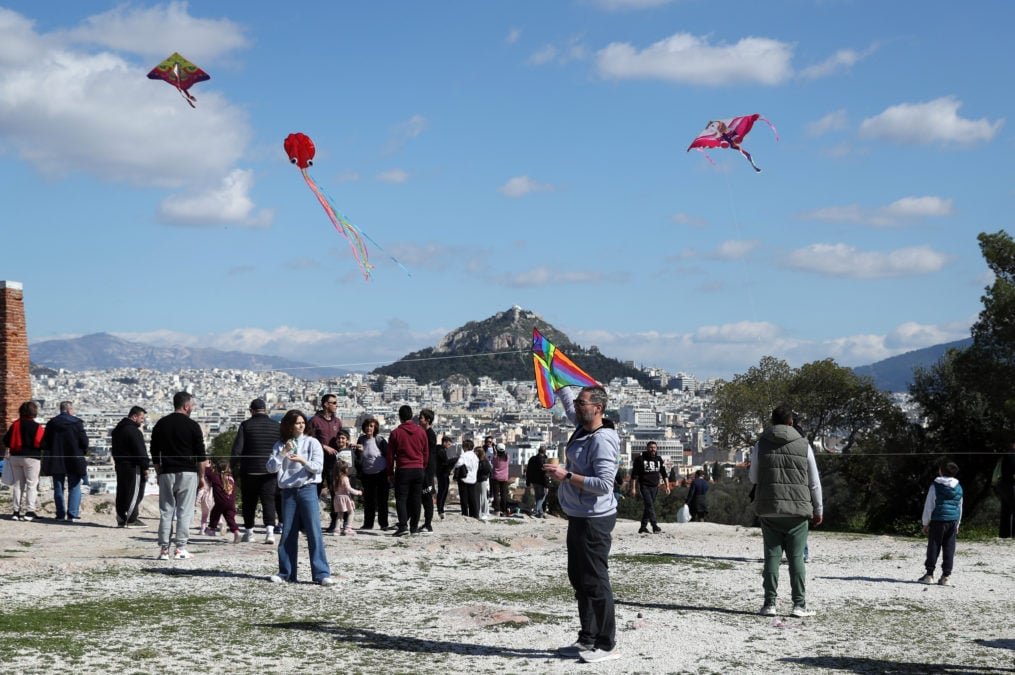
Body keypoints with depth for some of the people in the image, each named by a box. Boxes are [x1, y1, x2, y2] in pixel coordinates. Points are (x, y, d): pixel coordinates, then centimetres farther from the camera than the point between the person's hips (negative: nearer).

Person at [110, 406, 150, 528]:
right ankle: (131, 519, -8)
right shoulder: (133, 431, -16)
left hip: (120, 466, 10)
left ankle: (121, 519, 14)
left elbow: (114, 449, 23)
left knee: (122, 492, 12)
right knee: (135, 492, -6)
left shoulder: (117, 430, 17)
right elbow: (140, 451, -19)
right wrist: (145, 466, -15)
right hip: (132, 466, -10)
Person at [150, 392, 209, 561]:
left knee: (166, 512, 6)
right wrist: (202, 476, 5)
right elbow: (201, 455, -4)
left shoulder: (160, 425, 8)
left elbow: (154, 453, 12)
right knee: (185, 511, -1)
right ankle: (181, 548, -4)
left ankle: (164, 549, 3)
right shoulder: (192, 426, -4)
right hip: (188, 473, -3)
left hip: (166, 473, 3)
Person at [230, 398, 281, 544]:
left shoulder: (246, 425, -5)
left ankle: (249, 532, 17)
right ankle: (270, 530, -17)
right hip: (270, 471, 1)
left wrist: (234, 468, 2)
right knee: (269, 501, 0)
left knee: (249, 502, 11)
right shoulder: (276, 426, 4)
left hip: (249, 470, -1)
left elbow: (237, 449, -8)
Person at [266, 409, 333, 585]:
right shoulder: (280, 445, 9)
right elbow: (270, 468, 1)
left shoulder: (312, 442, 4)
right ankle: (285, 573, 14)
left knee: (314, 532, -7)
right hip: (288, 491, 2)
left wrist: (303, 461, -21)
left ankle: (321, 574, -8)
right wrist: (283, 453, -12)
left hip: (307, 489, -2)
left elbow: (318, 467, -4)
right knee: (287, 533, 6)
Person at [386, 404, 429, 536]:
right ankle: (414, 527, 10)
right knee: (415, 499, 9)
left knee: (401, 498, 0)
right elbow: (426, 453, 11)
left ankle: (403, 526, -13)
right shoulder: (421, 432, 5)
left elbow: (390, 455, 0)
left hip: (403, 470, -3)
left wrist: (390, 472, 9)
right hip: (418, 470, 3)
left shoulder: (396, 433, -4)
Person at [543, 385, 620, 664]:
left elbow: (605, 484, -26)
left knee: (595, 582, -6)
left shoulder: (602, 441, -20)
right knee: (579, 579, 16)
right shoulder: (582, 427, 7)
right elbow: (566, 400, 27)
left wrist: (566, 476, -25)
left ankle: (607, 644, 0)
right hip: (578, 517, 10)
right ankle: (588, 639, 24)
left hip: (594, 520, -10)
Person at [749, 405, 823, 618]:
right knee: (796, 557, 3)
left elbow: (753, 478, 11)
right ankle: (799, 604, 1)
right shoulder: (803, 445, 1)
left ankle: (770, 603, 2)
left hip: (768, 509, 1)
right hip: (798, 509, -1)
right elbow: (814, 482, 5)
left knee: (772, 555, 5)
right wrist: (818, 510, 14)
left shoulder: (761, 444, 2)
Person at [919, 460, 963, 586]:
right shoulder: (958, 488, 9)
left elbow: (929, 505, -6)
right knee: (949, 548, 6)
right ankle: (946, 576, 5)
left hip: (938, 520, -4)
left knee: (933, 546, 2)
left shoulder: (936, 486, -7)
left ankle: (929, 574, 3)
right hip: (953, 520, 4)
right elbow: (960, 507, 16)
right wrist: (957, 524, 24)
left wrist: (925, 523, 1)